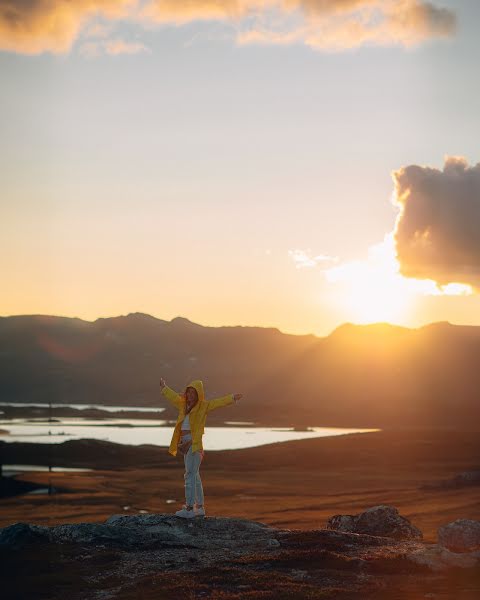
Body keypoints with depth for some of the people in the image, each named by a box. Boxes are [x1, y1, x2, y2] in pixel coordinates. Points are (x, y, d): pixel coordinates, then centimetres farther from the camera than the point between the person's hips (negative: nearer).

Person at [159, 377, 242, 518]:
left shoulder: (203, 406, -4)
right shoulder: (183, 404, 15)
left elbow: (219, 402, -15)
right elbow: (173, 396, 32)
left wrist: (232, 398, -30)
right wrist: (164, 388, 48)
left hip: (194, 443, -8)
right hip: (185, 442, 8)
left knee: (190, 475, -10)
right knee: (195, 476, 12)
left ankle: (189, 508, -10)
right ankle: (200, 507, 17)